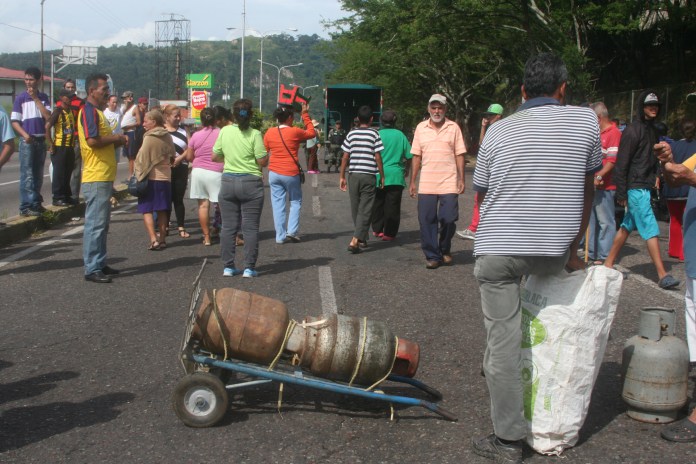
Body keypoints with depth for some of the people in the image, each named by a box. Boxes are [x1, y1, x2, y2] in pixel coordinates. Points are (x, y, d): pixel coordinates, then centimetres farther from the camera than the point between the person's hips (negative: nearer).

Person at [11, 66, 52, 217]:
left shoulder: (43, 97, 9)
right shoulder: (20, 98, -1)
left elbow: (48, 116, -5)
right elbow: (15, 121, -3)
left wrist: (36, 98, -8)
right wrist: (25, 135, -19)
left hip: (41, 140, 4)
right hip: (27, 141, -4)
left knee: (38, 174, 11)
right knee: (27, 175, -7)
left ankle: (36, 203, 20)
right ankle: (26, 206, -7)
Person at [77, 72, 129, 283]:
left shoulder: (98, 112, 20)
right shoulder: (88, 111, -12)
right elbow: (92, 140, -24)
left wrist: (117, 141, 9)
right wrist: (116, 138, -10)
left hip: (104, 177, 11)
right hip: (96, 178, -11)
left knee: (102, 223, 15)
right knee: (95, 223, -8)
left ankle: (100, 264, 23)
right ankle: (92, 269, -4)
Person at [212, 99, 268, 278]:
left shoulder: (224, 131, 0)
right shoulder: (254, 134, -9)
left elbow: (215, 157, 7)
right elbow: (263, 161, -9)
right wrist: (265, 153, 11)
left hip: (228, 181, 3)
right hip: (251, 183, -3)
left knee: (228, 227, 8)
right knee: (250, 228, 3)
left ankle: (228, 266, 11)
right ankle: (249, 268, 4)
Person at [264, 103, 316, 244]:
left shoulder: (269, 133, 1)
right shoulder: (295, 132, -9)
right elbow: (312, 133, 7)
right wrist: (305, 115, 13)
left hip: (274, 173, 3)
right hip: (291, 174, -3)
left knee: (278, 204, 7)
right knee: (295, 202, 14)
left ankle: (280, 236, 8)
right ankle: (292, 231, 3)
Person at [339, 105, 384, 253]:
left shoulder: (351, 134, 5)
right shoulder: (374, 134, -2)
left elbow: (345, 157, 4)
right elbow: (377, 157, -4)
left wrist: (342, 176, 11)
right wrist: (382, 176, 4)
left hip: (353, 175, 3)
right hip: (369, 176, -3)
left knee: (355, 209, 15)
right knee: (365, 210, -2)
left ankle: (362, 238, 26)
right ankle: (355, 240, -13)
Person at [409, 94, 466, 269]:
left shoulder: (453, 128, 4)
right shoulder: (420, 128, 9)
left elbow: (459, 155, 4)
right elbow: (416, 157, 11)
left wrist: (461, 179, -2)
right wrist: (412, 182, 8)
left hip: (449, 183, -2)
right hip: (426, 185, 2)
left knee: (448, 219, -4)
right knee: (427, 221, 0)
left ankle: (444, 250, 21)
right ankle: (432, 256, 11)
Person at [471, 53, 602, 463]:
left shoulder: (498, 131, 6)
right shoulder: (586, 121, 4)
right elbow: (587, 190, 10)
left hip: (497, 250, -1)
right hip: (554, 252, 1)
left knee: (503, 341, 2)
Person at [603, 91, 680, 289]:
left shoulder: (652, 130, 15)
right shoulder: (633, 131, -12)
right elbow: (621, 163, -14)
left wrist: (655, 176, 11)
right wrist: (621, 193, -16)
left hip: (646, 187, 9)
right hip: (635, 187, -9)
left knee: (628, 226, 13)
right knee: (650, 229, -10)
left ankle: (608, 264, 21)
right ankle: (662, 275, -8)